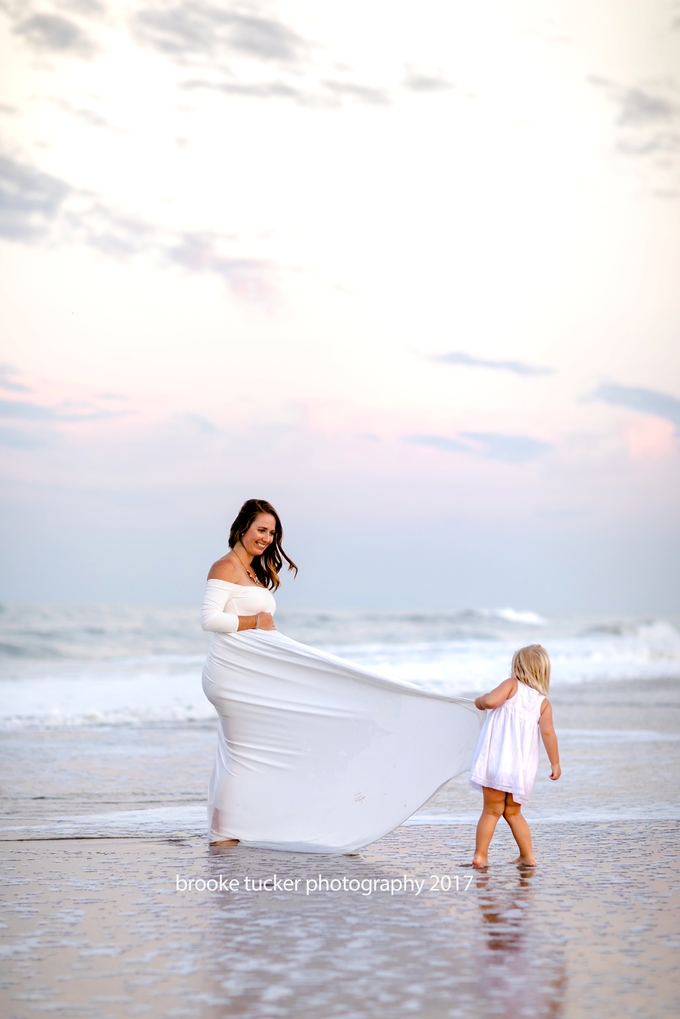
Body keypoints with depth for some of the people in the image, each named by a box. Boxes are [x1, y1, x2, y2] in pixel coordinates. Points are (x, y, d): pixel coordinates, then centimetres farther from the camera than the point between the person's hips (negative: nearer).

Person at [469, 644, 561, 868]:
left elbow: (491, 701, -16)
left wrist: (480, 701, 6)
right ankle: (527, 856, 17)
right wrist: (555, 763, 2)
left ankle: (480, 855, -2)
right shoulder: (543, 702, 8)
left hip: (497, 761, -4)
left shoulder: (512, 685, 1)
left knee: (492, 810, 3)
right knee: (512, 812, 18)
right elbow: (548, 732, -2)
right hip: (522, 766, 4)